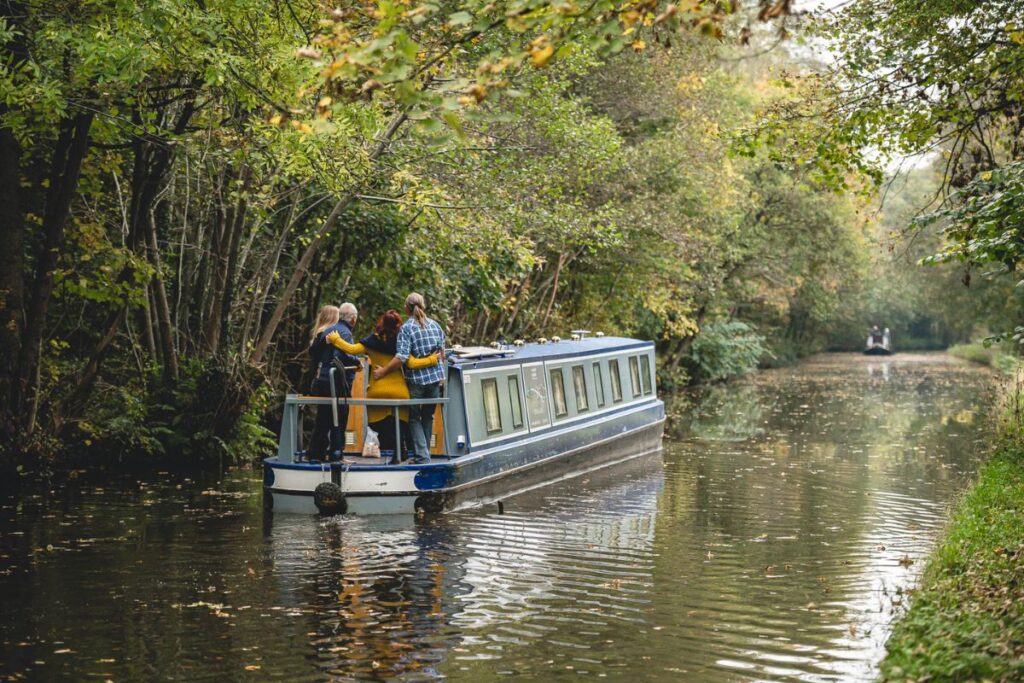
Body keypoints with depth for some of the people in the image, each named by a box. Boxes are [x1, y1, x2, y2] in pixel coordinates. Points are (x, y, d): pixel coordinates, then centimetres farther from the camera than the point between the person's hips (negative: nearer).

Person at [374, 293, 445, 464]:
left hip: (416, 380, -4)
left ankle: (422, 457, -2)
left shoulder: (406, 329, -11)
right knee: (428, 416, 17)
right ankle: (424, 454, 21)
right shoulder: (435, 325, 5)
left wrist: (382, 371, -13)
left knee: (414, 418, 8)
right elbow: (442, 353, 11)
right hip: (435, 378, 4)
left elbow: (402, 357, -20)